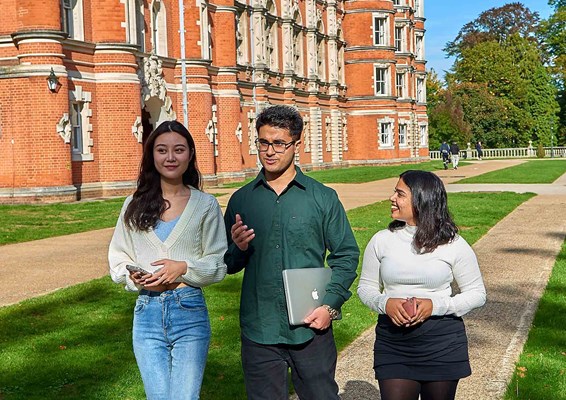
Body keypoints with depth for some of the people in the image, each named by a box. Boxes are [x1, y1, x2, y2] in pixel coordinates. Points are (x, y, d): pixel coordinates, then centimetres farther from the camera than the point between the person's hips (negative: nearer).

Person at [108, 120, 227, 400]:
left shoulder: (205, 205, 3)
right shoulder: (135, 206, 8)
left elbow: (219, 264, 2)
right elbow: (117, 259, 10)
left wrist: (183, 268, -14)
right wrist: (136, 278, -10)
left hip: (189, 312, -2)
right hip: (147, 312, 2)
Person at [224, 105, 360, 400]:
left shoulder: (323, 198, 2)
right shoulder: (241, 200, 6)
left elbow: (346, 255, 4)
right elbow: (229, 265, 12)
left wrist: (330, 304, -8)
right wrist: (238, 249, -11)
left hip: (312, 329, -1)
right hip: (259, 330, 1)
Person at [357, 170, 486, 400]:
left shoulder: (453, 245, -4)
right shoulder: (382, 241, 1)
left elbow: (477, 294, 1)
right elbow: (366, 287, 8)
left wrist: (436, 305, -15)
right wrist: (385, 303, -14)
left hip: (443, 345, -1)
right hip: (392, 344, 1)